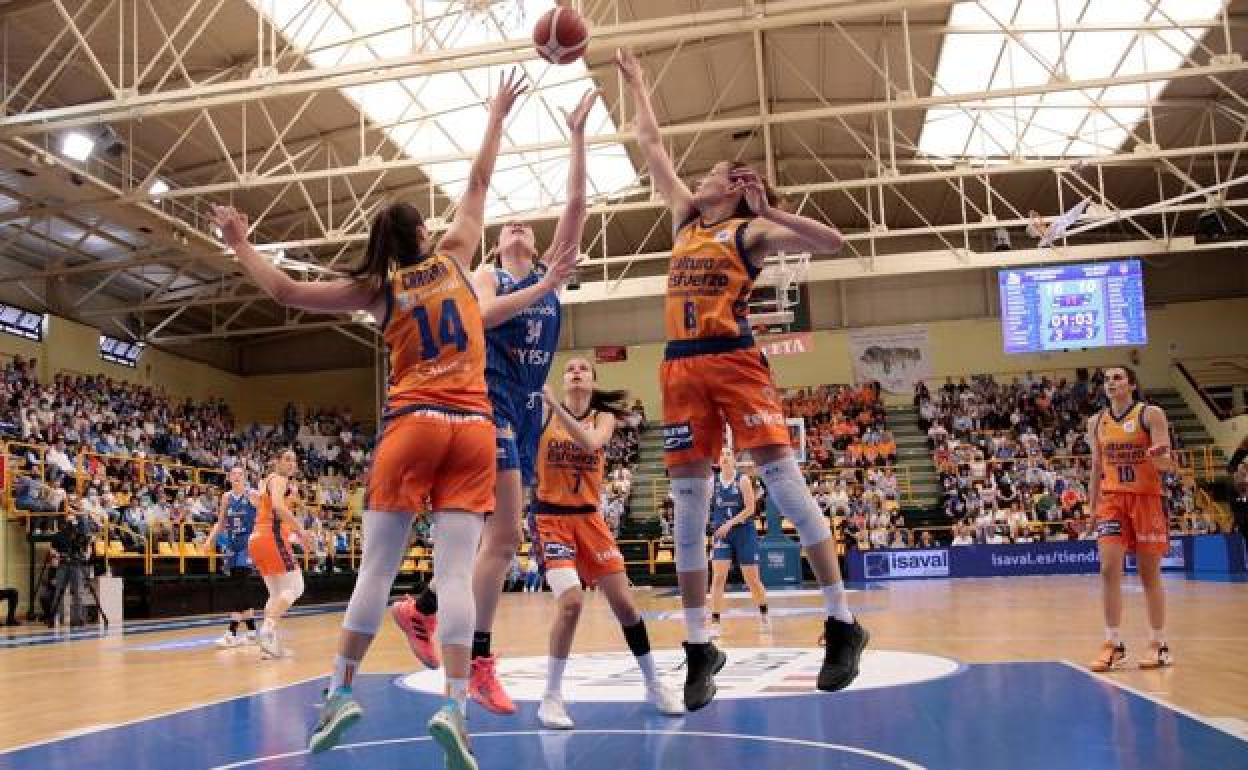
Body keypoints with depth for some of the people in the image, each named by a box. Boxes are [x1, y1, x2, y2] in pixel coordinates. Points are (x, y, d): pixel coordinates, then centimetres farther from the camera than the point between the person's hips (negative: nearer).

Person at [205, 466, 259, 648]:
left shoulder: (252, 495, -5)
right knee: (239, 588, 8)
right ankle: (251, 630, 18)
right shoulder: (226, 497, 10)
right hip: (231, 544, 6)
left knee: (238, 586, -14)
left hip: (247, 543, -6)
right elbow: (221, 522, 17)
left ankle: (232, 633, -17)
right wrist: (210, 538, 5)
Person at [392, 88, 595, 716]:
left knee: (493, 533, 8)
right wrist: (544, 287, -15)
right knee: (505, 535, -14)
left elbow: (576, 205, 9)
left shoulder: (550, 274, 17)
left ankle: (420, 607, 23)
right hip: (491, 399, -6)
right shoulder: (484, 276, 7)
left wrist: (577, 136, 5)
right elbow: (482, 316, -16)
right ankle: (480, 661, -7)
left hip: (528, 406, 6)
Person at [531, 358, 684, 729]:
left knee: (624, 603, 3)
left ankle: (653, 684, 23)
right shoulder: (544, 411, 0)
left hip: (589, 518, 3)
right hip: (552, 518, -3)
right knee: (571, 602, -21)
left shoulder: (604, 416, 1)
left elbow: (589, 443, -21)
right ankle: (551, 697, -5)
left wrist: (555, 404, -30)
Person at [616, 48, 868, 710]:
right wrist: (635, 85, 37)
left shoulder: (751, 231, 6)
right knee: (688, 501, 1)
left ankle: (842, 624, -3)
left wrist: (769, 210, -9)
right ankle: (700, 647, 6)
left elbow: (832, 242, -6)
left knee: (783, 480, -11)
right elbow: (652, 146, 31)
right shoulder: (685, 217, 21)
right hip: (681, 366, 5)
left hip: (734, 359, -5)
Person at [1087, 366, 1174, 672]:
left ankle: (1158, 644, 17)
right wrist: (1092, 506, 11)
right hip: (1111, 499, 3)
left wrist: (1157, 457, -34)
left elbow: (1166, 463, -10)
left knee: (1150, 574, 5)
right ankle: (1114, 645, -2)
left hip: (1146, 498, -3)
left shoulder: (1151, 414, -6)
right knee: (1109, 570, -7)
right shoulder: (1096, 422, 7)